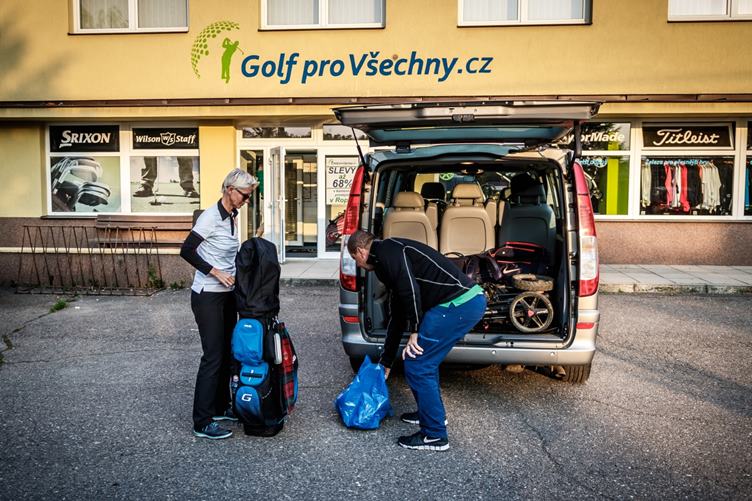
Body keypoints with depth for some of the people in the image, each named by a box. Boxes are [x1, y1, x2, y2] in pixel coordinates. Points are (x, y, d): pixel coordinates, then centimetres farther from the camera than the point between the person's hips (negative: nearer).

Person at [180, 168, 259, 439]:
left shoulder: (232, 217, 9)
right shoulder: (211, 216, -16)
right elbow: (186, 251, -18)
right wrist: (215, 272, -21)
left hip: (227, 294, 8)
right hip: (207, 297, -8)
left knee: (226, 352, 14)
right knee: (213, 356, -6)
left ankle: (221, 407, 28)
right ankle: (202, 423, 3)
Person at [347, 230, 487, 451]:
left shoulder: (387, 250, -2)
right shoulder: (389, 262, 27)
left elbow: (410, 288, -18)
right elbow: (396, 316, 32)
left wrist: (414, 331, -7)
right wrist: (385, 364, 38)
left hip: (458, 303, -10)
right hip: (471, 300, 10)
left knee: (417, 365, 0)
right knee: (424, 358, 24)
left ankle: (434, 435, 11)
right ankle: (432, 413, 40)